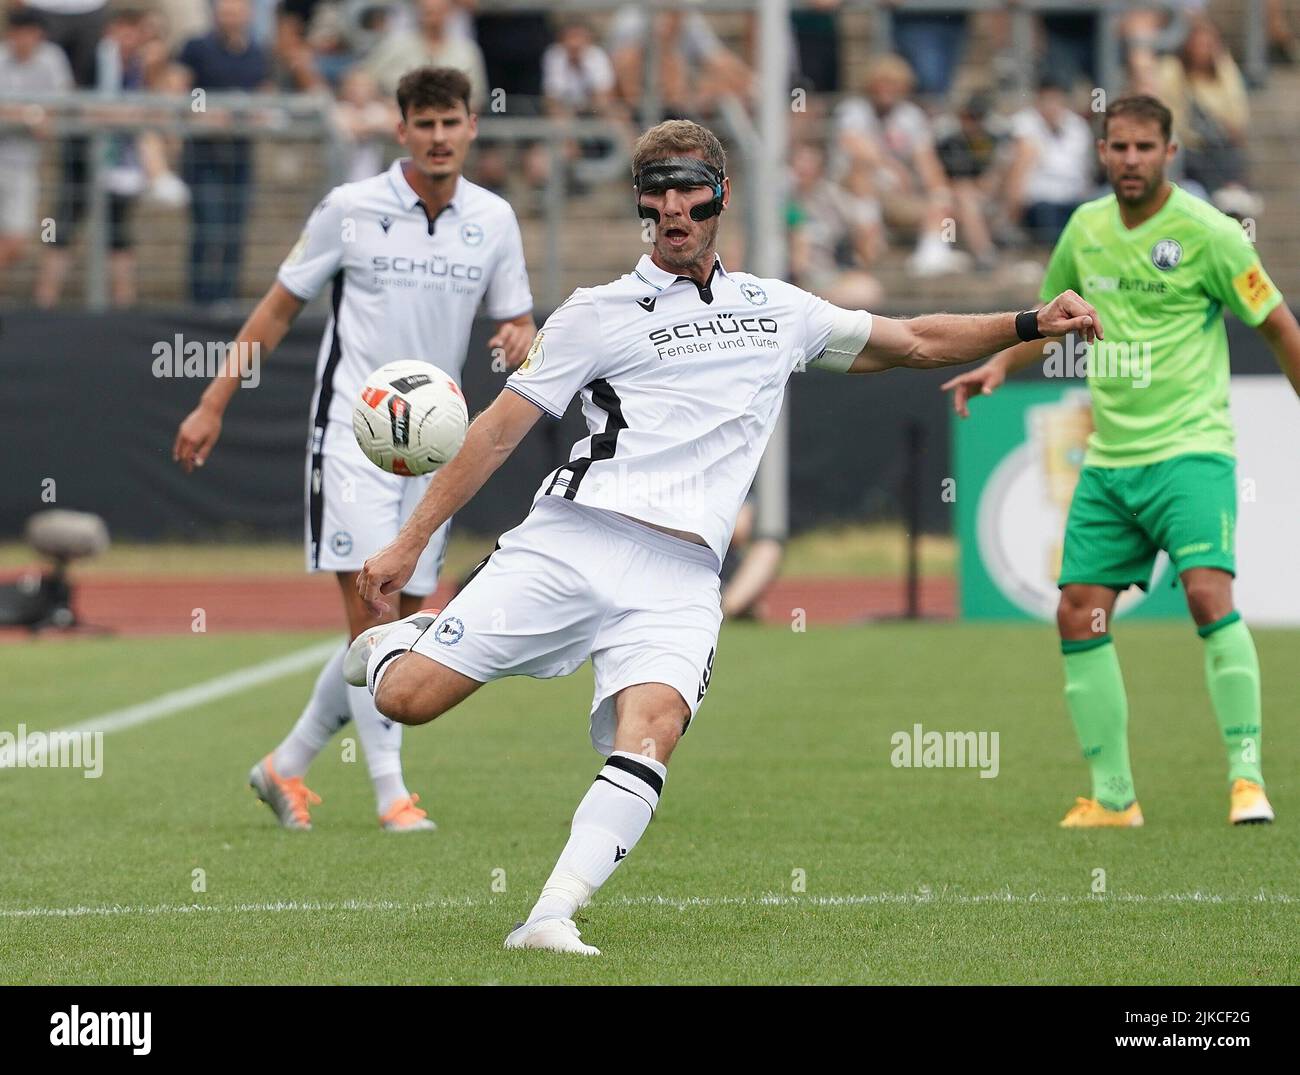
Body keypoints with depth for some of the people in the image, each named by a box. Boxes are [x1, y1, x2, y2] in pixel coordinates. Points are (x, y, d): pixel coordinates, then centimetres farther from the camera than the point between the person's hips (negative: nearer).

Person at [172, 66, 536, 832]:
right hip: (352, 427, -4)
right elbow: (280, 308, 4)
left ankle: (289, 766, 20)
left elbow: (519, 323, 13)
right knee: (368, 604, -15)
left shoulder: (493, 220, 5)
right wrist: (214, 405, 2)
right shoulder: (351, 209, -4)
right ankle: (392, 791, -14)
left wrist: (521, 340, -13)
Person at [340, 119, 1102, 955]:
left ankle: (552, 917, -33)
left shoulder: (780, 311, 21)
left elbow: (918, 342, 29)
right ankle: (396, 640, 26)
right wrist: (411, 543, 6)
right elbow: (501, 427, 10)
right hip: (569, 541, -1)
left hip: (678, 578, 1)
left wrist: (1030, 325, 17)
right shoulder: (599, 314, 10)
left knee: (651, 731, -28)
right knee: (408, 699, -11)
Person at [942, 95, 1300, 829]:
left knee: (1208, 593, -24)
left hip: (1191, 450, -6)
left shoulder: (1206, 233, -8)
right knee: (1079, 615, 1)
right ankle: (1113, 796, 11)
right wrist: (1000, 366, 7)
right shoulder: (1085, 230, 8)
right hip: (1109, 459, 6)